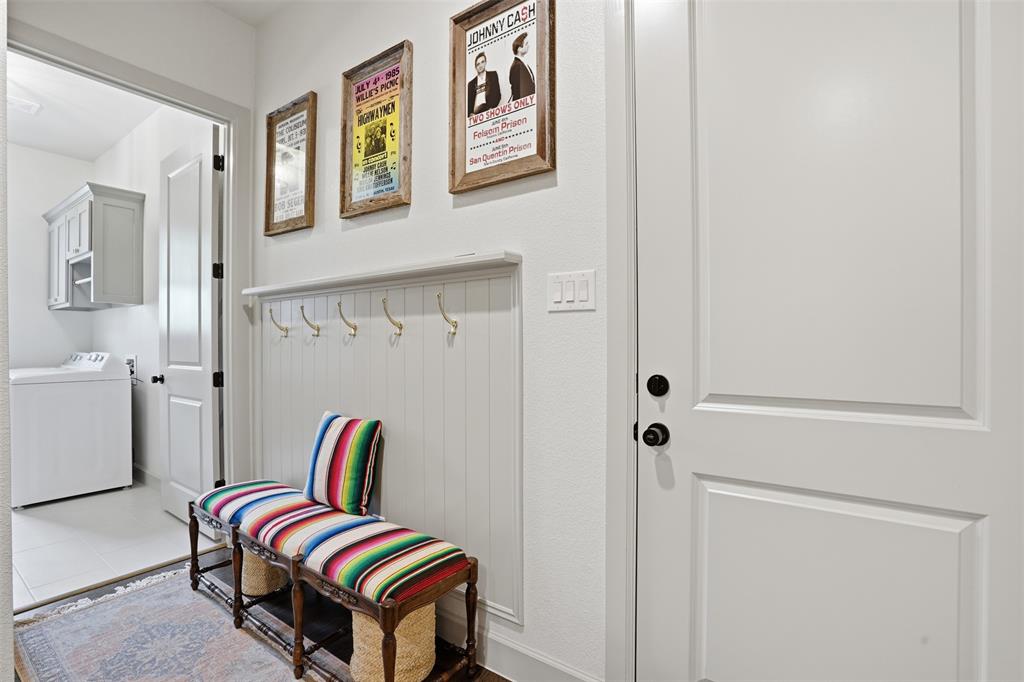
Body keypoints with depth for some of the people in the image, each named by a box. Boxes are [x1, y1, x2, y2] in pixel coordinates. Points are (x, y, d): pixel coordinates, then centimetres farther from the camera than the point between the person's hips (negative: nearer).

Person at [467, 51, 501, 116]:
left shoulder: (493, 75, 17)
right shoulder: (471, 84, 20)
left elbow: (498, 94, 6)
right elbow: (469, 103, 15)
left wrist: (492, 108, -11)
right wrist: (471, 114, -6)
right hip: (475, 114, 1)